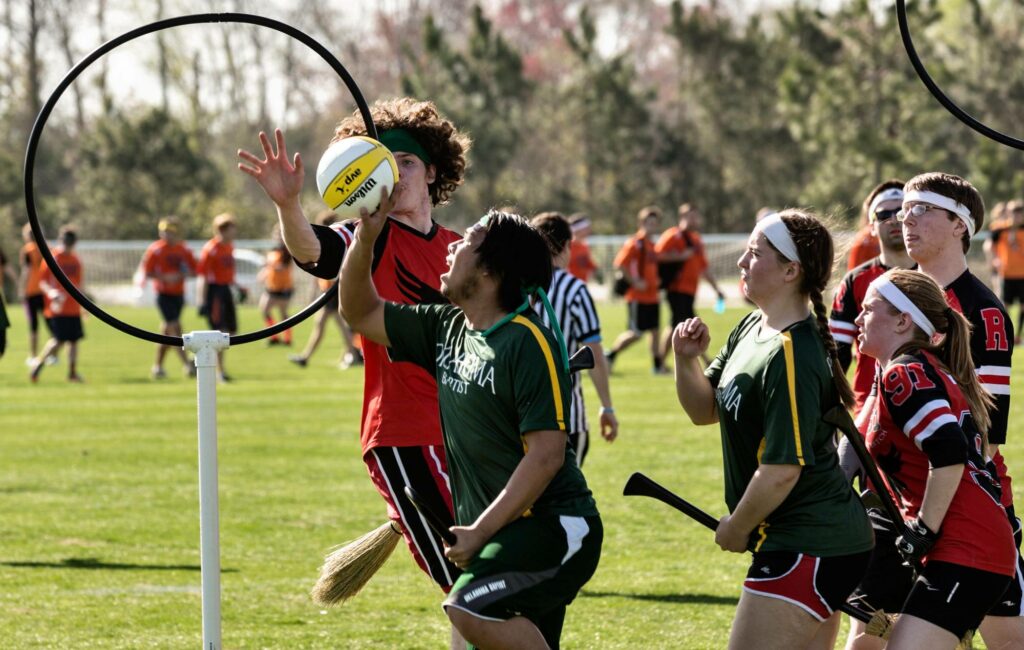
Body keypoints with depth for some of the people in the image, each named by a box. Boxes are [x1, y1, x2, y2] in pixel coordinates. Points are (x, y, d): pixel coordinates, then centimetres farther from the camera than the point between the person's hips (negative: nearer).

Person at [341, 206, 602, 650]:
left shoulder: (529, 344, -16)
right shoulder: (446, 329, 9)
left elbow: (546, 455, -20)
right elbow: (360, 314, 20)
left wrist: (481, 531, -22)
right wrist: (365, 238, 4)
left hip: (556, 527, -9)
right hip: (500, 536, 9)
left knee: (471, 608, -30)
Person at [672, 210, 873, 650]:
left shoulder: (791, 357, -22)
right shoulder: (751, 329, 9)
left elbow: (781, 470, -23)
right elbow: (705, 409, 17)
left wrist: (736, 528, -8)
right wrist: (687, 360, -2)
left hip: (807, 548, -11)